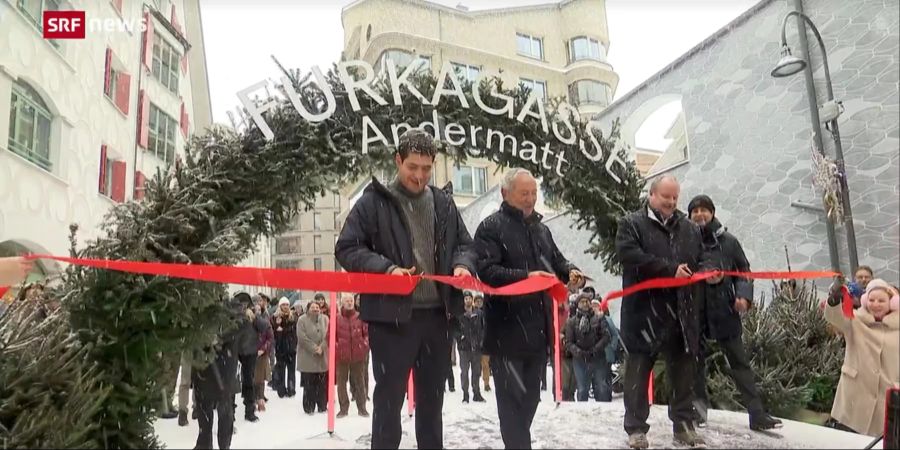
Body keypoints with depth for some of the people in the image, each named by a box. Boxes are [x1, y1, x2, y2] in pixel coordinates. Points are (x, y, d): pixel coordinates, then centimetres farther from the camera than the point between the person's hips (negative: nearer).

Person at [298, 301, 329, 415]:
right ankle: (309, 407, 12)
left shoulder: (325, 319, 6)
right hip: (308, 356, -3)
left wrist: (321, 347, -13)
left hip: (323, 356, 3)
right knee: (309, 384, 1)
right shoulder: (302, 320, -4)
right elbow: (302, 337, -12)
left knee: (322, 383, 8)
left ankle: (322, 406, 20)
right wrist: (314, 348, -16)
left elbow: (327, 335, 0)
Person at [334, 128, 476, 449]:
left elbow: (464, 244, 18)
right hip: (391, 315, -4)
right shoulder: (374, 201, -3)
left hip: (437, 314, 5)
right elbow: (346, 248, -5)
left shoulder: (443, 203, 10)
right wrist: (386, 269, -19)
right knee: (389, 398, 6)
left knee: (432, 399, 17)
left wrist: (462, 265, -5)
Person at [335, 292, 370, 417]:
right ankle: (343, 408, 17)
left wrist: (365, 345, -6)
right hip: (342, 355, 0)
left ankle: (362, 407, 17)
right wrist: (336, 347, -8)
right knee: (341, 382, 6)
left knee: (360, 381, 7)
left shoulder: (360, 317, 2)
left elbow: (367, 332, 5)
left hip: (358, 355, 0)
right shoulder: (337, 318, -1)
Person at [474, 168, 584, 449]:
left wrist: (570, 272, 2)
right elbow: (486, 270, -19)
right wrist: (525, 276, -28)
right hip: (508, 330, -7)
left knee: (531, 394, 18)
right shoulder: (491, 228, -9)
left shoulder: (541, 229, 16)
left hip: (538, 327, 8)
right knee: (513, 397, -2)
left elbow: (556, 261, 24)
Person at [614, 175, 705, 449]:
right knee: (638, 372, 3)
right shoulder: (631, 224, -1)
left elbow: (701, 260, 23)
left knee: (683, 371, 12)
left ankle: (684, 425, 26)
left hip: (680, 312, 5)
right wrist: (670, 269, -18)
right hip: (644, 311, -5)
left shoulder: (689, 228, 15)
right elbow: (629, 255, -17)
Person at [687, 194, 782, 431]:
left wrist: (743, 295, -6)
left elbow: (744, 271, 9)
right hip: (694, 311, -1)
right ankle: (699, 410, 21)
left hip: (724, 310, 1)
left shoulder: (728, 241, 3)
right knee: (696, 361, 9)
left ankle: (757, 414, 11)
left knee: (740, 361, 5)